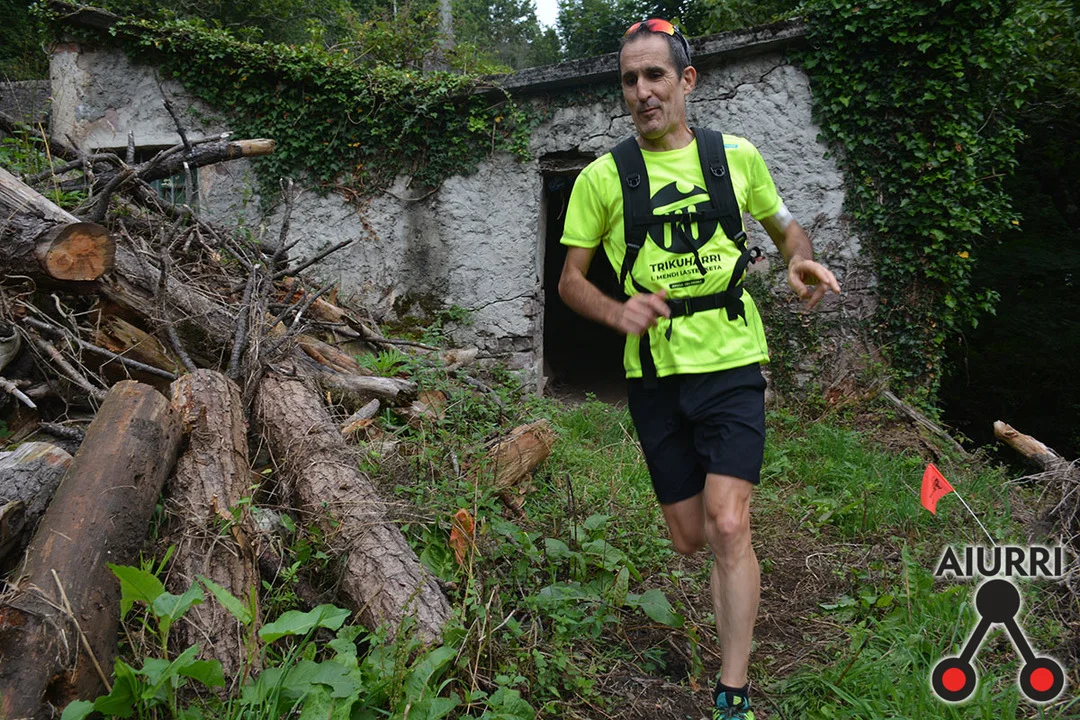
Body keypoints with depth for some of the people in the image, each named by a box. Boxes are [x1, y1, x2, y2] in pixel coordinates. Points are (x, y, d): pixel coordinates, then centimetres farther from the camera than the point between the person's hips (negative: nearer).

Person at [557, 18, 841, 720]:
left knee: (727, 528, -14)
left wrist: (801, 262, -5)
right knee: (690, 539, 8)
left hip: (732, 366, -1)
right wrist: (618, 311, -18)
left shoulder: (736, 154, 3)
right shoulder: (602, 177, 0)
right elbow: (570, 278, 3)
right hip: (655, 376, 1)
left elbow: (786, 224, 18)